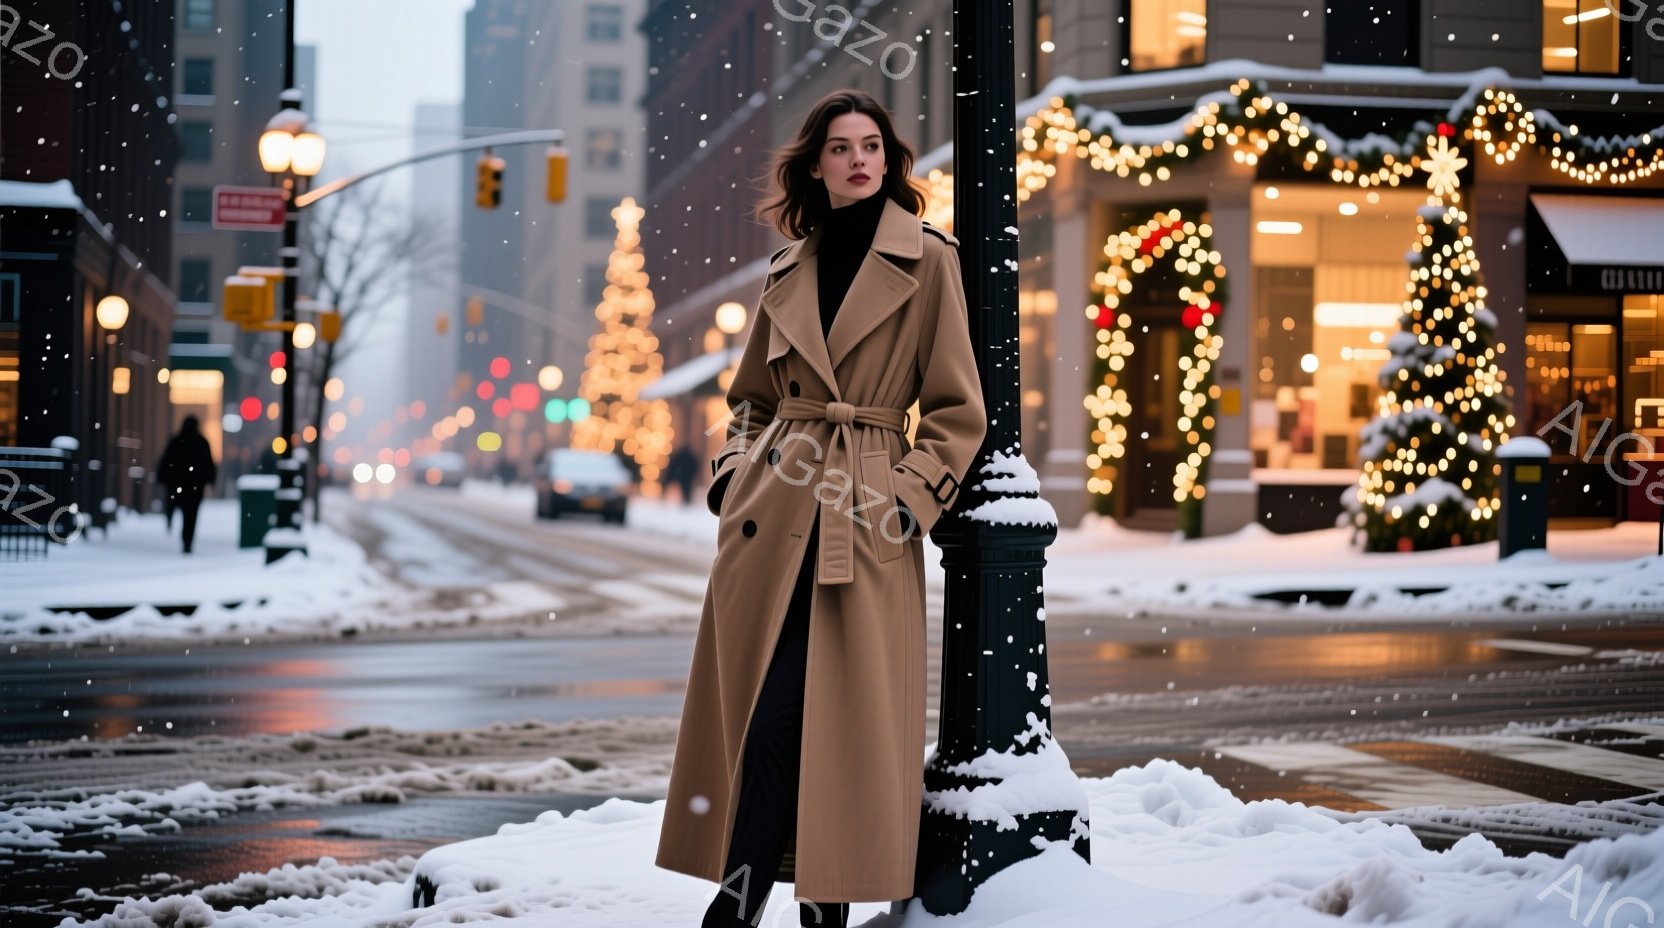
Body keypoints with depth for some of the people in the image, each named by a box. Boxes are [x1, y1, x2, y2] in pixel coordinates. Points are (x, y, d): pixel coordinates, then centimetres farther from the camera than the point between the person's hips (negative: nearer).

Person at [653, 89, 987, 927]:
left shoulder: (927, 261, 1)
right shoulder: (786, 272, 14)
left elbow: (957, 411, 1)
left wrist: (909, 498, -10)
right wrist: (733, 472, 7)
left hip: (861, 527, -4)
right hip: (770, 510, 4)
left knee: (787, 711, -8)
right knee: (760, 709, 0)